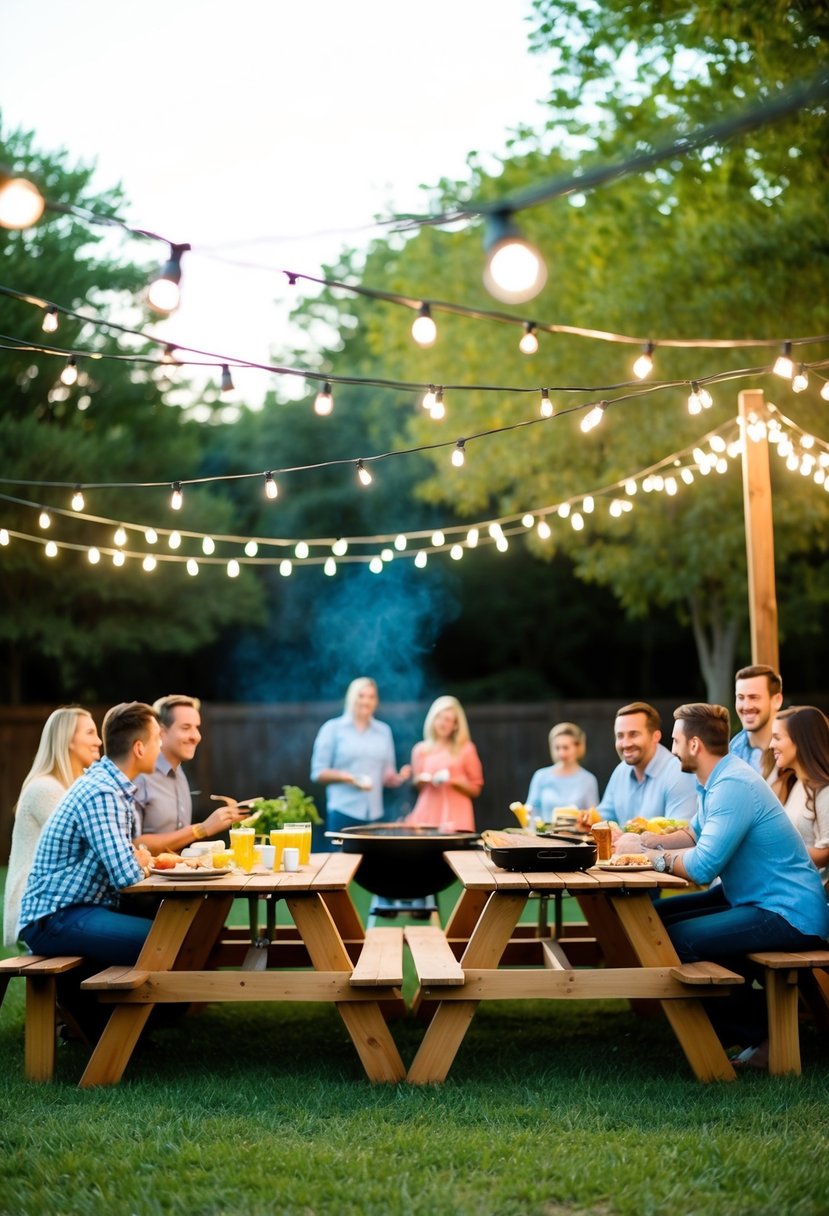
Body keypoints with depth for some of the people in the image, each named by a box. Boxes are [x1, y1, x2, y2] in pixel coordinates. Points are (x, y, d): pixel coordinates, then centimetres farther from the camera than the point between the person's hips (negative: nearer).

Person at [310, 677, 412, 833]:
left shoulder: (384, 731, 16)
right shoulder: (333, 728, 5)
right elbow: (318, 773, 1)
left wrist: (399, 778, -5)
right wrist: (347, 777, -14)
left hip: (374, 814, 3)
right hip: (344, 812, -3)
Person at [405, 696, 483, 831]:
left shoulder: (465, 749, 4)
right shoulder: (421, 750, 11)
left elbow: (475, 789, 5)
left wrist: (453, 781, -10)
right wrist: (421, 781, 1)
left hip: (455, 814, -2)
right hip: (427, 813, 2)